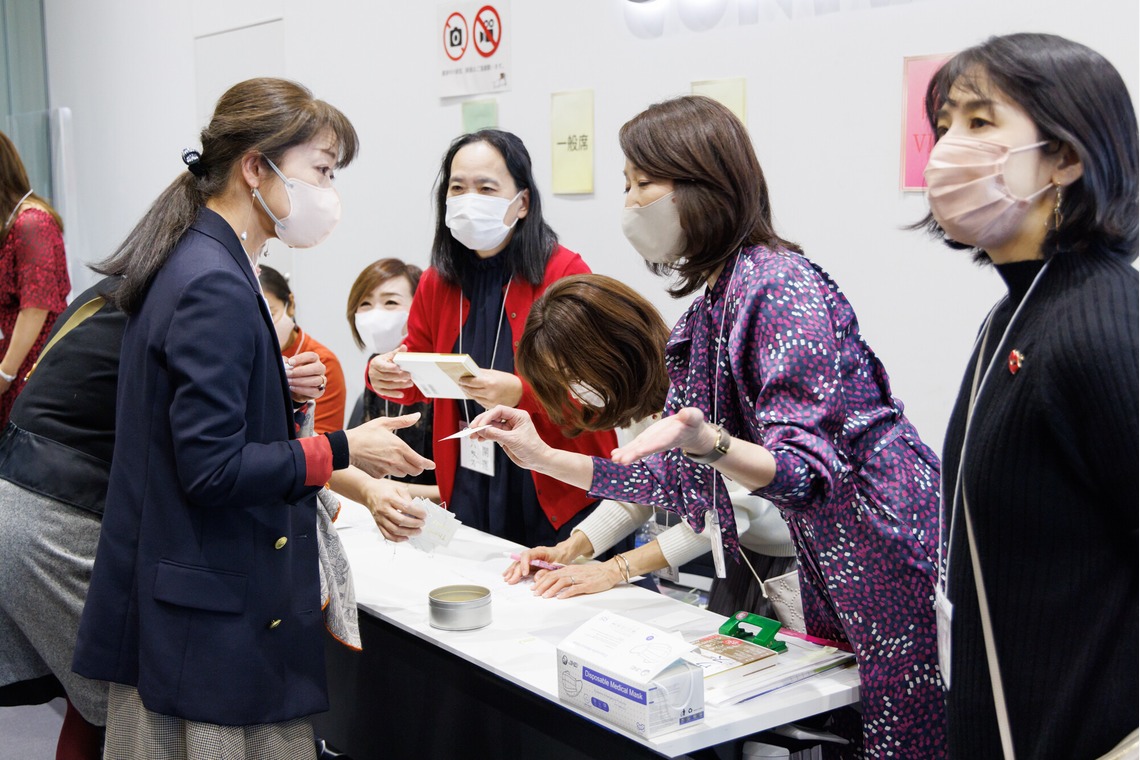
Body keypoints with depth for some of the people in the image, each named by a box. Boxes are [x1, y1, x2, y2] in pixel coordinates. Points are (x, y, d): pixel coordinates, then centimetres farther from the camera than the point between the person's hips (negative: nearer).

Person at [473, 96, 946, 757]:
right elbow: (682, 478, 13)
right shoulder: (708, 311, 9)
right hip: (836, 584, 9)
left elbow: (808, 471, -24)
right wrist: (545, 457, 10)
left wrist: (706, 443, -42)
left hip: (898, 568, -9)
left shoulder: (779, 287, -19)